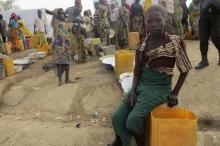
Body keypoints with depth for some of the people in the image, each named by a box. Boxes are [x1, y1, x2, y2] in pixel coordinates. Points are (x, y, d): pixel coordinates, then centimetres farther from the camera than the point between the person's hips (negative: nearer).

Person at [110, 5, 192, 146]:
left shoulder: (175, 42, -12)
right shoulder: (143, 43, 3)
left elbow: (185, 70, -2)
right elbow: (137, 71, 6)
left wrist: (174, 93, -5)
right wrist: (133, 91, -7)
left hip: (160, 88, -5)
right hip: (141, 85, 5)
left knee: (133, 119, -23)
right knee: (117, 118, -8)